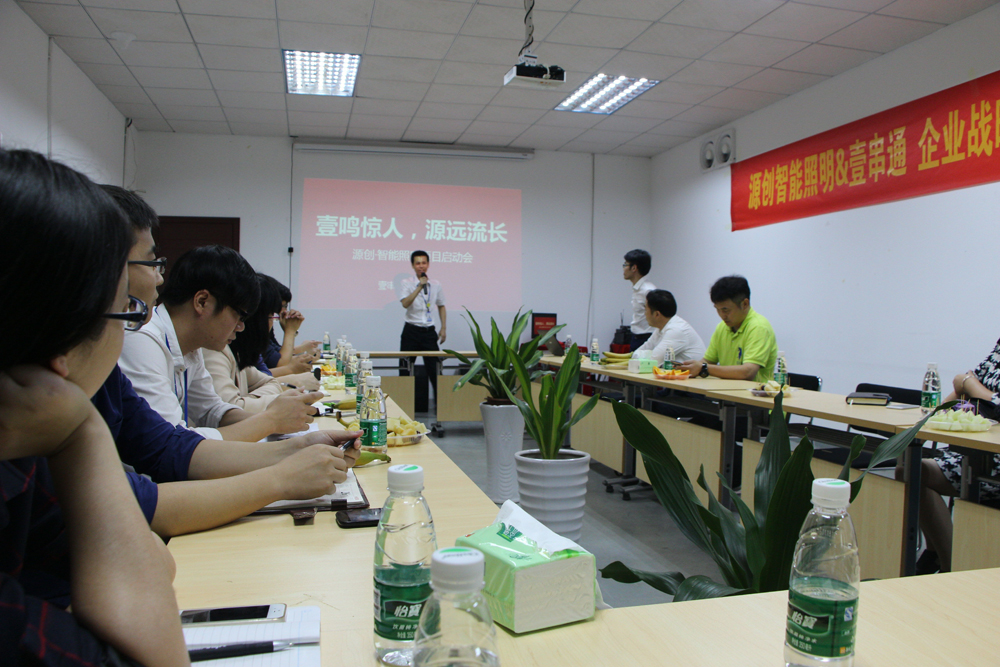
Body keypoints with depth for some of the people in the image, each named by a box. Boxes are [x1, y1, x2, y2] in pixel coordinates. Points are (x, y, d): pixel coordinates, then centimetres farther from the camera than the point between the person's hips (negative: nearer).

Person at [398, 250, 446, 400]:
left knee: (434, 369, 2)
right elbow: (405, 303, -19)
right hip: (411, 331, -2)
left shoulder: (436, 285, 7)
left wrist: (444, 328, 11)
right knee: (405, 370, 2)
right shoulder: (406, 283, -2)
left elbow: (441, 307, 17)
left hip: (429, 331, 2)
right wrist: (420, 287, -24)